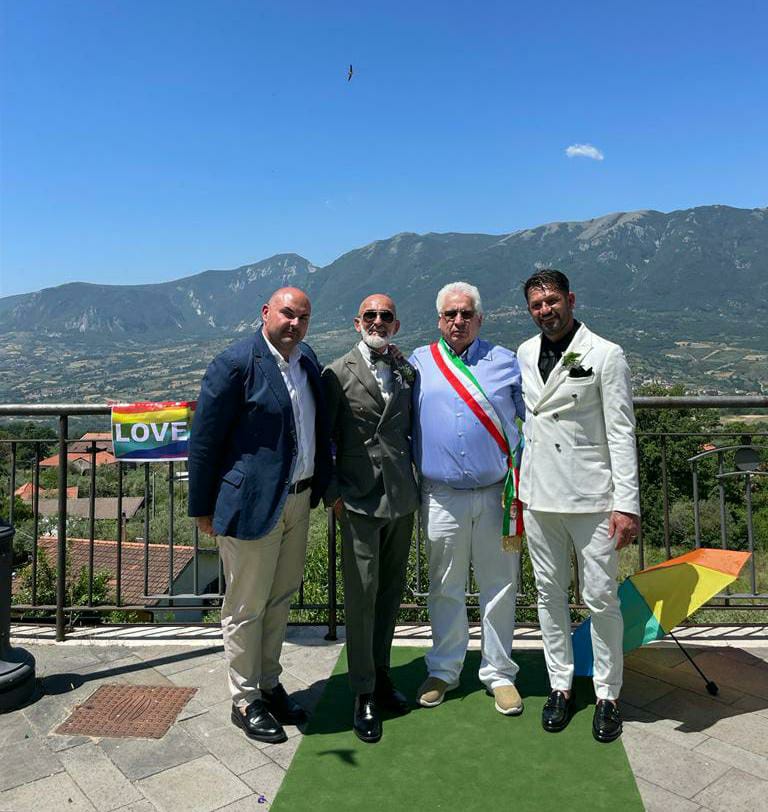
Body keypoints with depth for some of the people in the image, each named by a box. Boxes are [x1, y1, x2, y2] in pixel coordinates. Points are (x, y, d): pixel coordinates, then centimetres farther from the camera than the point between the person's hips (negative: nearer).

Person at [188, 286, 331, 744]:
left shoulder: (308, 360, 7)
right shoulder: (236, 364, -15)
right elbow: (204, 440, -12)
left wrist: (324, 485, 10)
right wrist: (204, 508, -8)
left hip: (298, 500, 7)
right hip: (252, 503, -7)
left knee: (280, 599, 19)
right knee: (246, 606, 9)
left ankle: (269, 684, 38)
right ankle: (245, 701, 27)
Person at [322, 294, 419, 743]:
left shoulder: (408, 371, 8)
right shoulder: (338, 373, -4)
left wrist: (416, 478, 6)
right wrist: (332, 492, -7)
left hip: (402, 496, 5)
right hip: (360, 499, -4)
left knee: (392, 590, 15)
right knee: (362, 595, 0)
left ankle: (382, 672, 33)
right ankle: (364, 693, 16)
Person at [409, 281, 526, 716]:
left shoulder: (507, 362, 5)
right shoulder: (418, 363, 5)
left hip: (497, 494, 0)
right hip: (441, 496, 0)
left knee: (500, 586, 9)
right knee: (445, 588, 13)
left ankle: (499, 672, 26)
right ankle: (444, 670, 30)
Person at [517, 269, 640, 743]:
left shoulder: (606, 356, -5)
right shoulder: (524, 354, 9)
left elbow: (622, 433, -8)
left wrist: (627, 504, -13)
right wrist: (515, 486, 12)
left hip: (592, 498, -4)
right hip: (538, 496, 5)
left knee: (602, 598, 3)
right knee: (550, 593, 13)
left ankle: (608, 695, 22)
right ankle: (561, 686, 29)